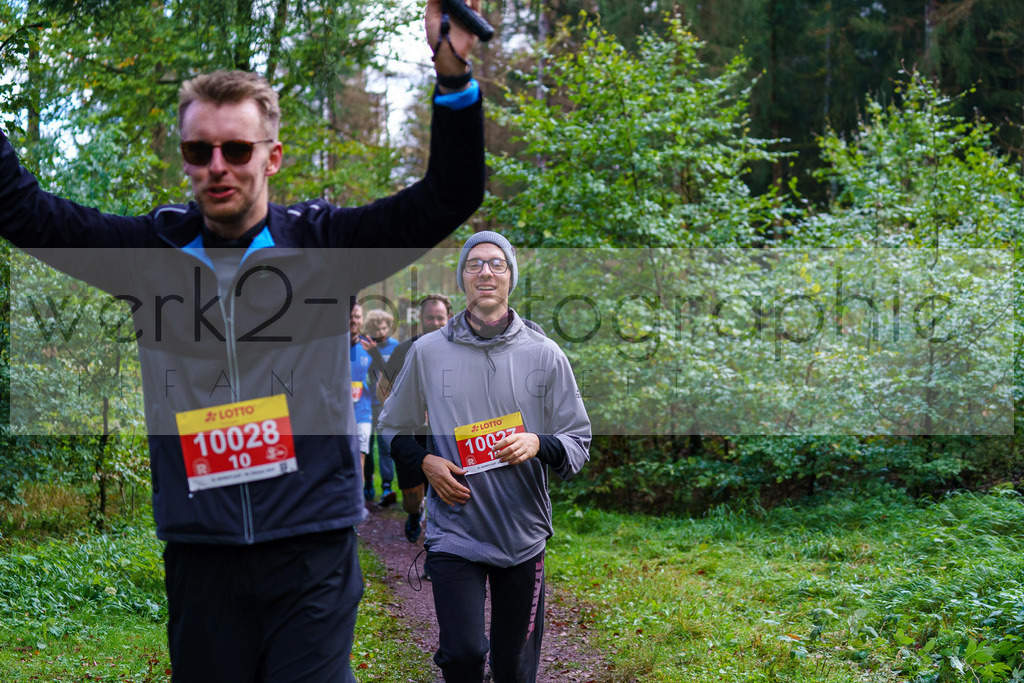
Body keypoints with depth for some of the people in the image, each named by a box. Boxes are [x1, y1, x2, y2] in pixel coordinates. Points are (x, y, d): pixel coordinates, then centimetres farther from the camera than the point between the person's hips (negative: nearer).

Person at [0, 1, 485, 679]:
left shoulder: (322, 244, -1)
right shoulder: (151, 249, 4)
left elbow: (449, 197, -7)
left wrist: (453, 75, -21)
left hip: (313, 545, -2)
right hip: (199, 547, 3)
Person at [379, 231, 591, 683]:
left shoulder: (545, 355, 2)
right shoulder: (428, 351, 2)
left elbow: (579, 442, 5)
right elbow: (393, 429, 15)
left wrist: (539, 444, -16)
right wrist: (424, 463, -4)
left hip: (524, 537, 1)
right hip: (453, 532, -1)